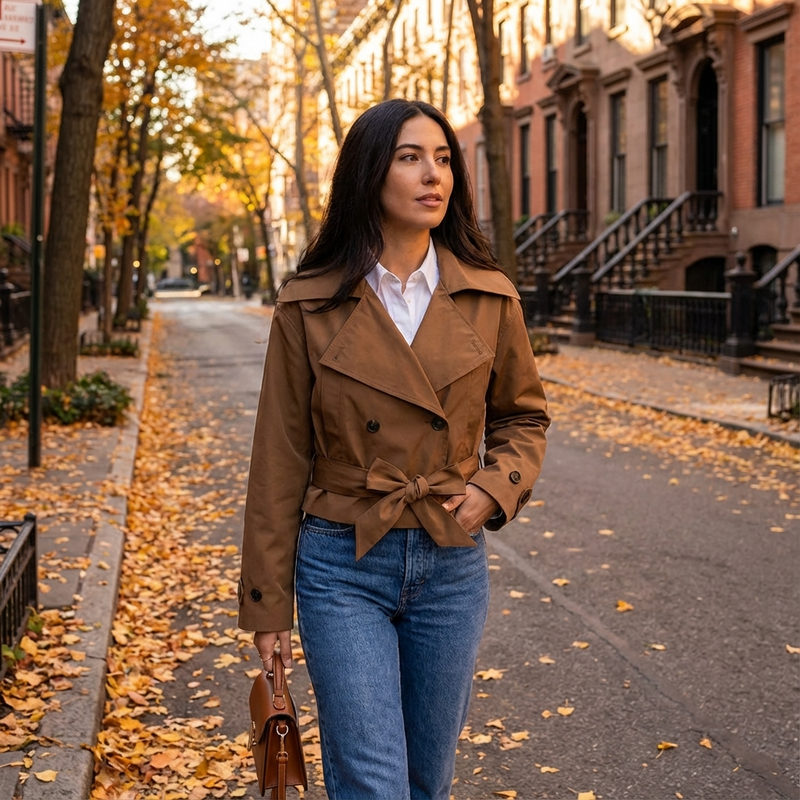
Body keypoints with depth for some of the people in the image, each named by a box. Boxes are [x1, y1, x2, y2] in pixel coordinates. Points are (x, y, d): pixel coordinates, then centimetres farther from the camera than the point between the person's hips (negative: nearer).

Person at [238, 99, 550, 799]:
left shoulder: (489, 299, 0)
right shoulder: (309, 307, -5)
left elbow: (523, 414, 15)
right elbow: (280, 460, -2)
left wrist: (495, 486, -6)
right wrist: (267, 603, 0)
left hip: (452, 564, 3)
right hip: (342, 566, -2)